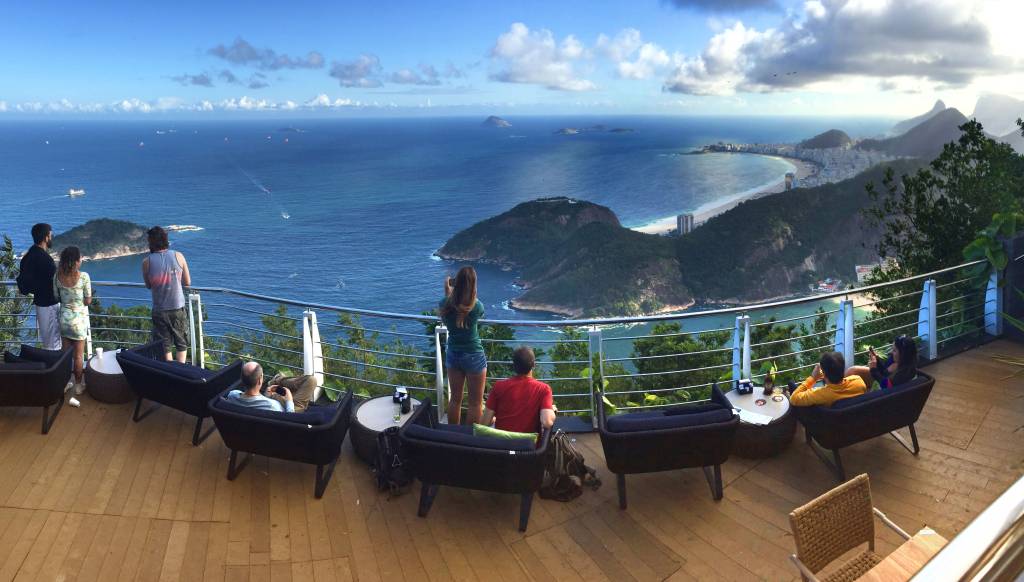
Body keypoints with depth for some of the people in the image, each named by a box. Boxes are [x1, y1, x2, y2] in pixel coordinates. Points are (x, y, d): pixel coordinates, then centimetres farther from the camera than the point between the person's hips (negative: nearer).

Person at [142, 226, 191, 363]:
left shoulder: (146, 262, -7)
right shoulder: (178, 256, -7)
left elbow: (148, 286, 6)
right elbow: (188, 282, 0)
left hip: (159, 311, 0)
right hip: (178, 308, 0)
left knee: (164, 347, 13)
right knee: (182, 344, 13)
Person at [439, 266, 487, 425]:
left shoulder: (445, 303, -13)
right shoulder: (476, 306, -21)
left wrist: (447, 292, 7)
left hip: (453, 355, 4)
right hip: (474, 356, -4)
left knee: (455, 399, 19)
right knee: (476, 402, 9)